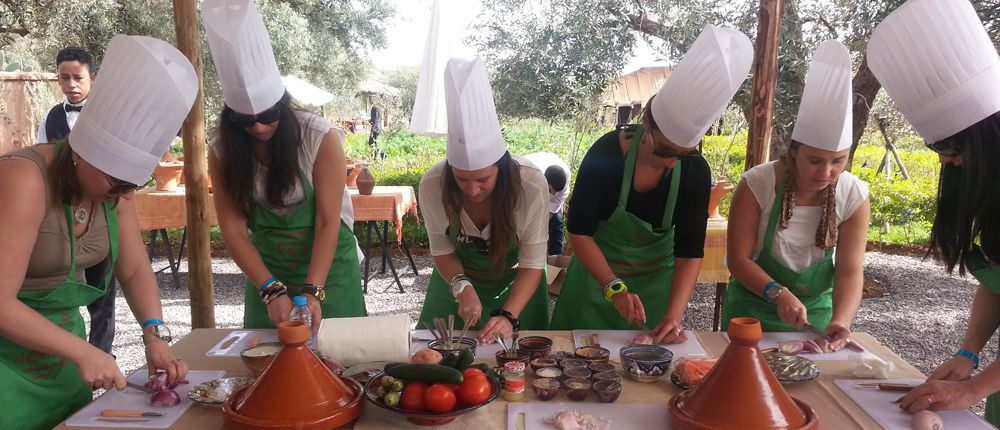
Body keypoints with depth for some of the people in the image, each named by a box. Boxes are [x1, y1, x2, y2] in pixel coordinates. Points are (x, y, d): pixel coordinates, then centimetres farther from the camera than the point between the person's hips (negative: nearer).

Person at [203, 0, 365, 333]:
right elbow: (234, 230, -10)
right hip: (266, 272, 3)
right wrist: (271, 289, -21)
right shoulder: (223, 152, -9)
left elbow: (328, 222, -18)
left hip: (328, 268, -2)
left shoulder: (321, 138, -18)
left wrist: (312, 290, -26)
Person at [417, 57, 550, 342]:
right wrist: (462, 286, -32)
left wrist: (508, 316, -37)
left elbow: (532, 264, -24)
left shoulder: (531, 185, -32)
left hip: (515, 286, -1)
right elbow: (443, 251, -13)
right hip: (457, 282, 1)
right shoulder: (432, 186, -27)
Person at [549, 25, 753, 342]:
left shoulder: (695, 171, -17)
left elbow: (690, 252, -15)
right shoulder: (606, 154, -23)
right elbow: (579, 231, -19)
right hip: (598, 274, -1)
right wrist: (615, 288, -29)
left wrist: (674, 315, -26)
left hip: (657, 281, 2)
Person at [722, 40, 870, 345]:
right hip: (754, 309, -2)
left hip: (816, 312, 2)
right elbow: (738, 258, -18)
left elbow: (849, 271, -16)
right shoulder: (757, 185, -21)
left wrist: (841, 320, -33)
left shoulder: (854, 196, -14)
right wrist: (779, 294, -33)